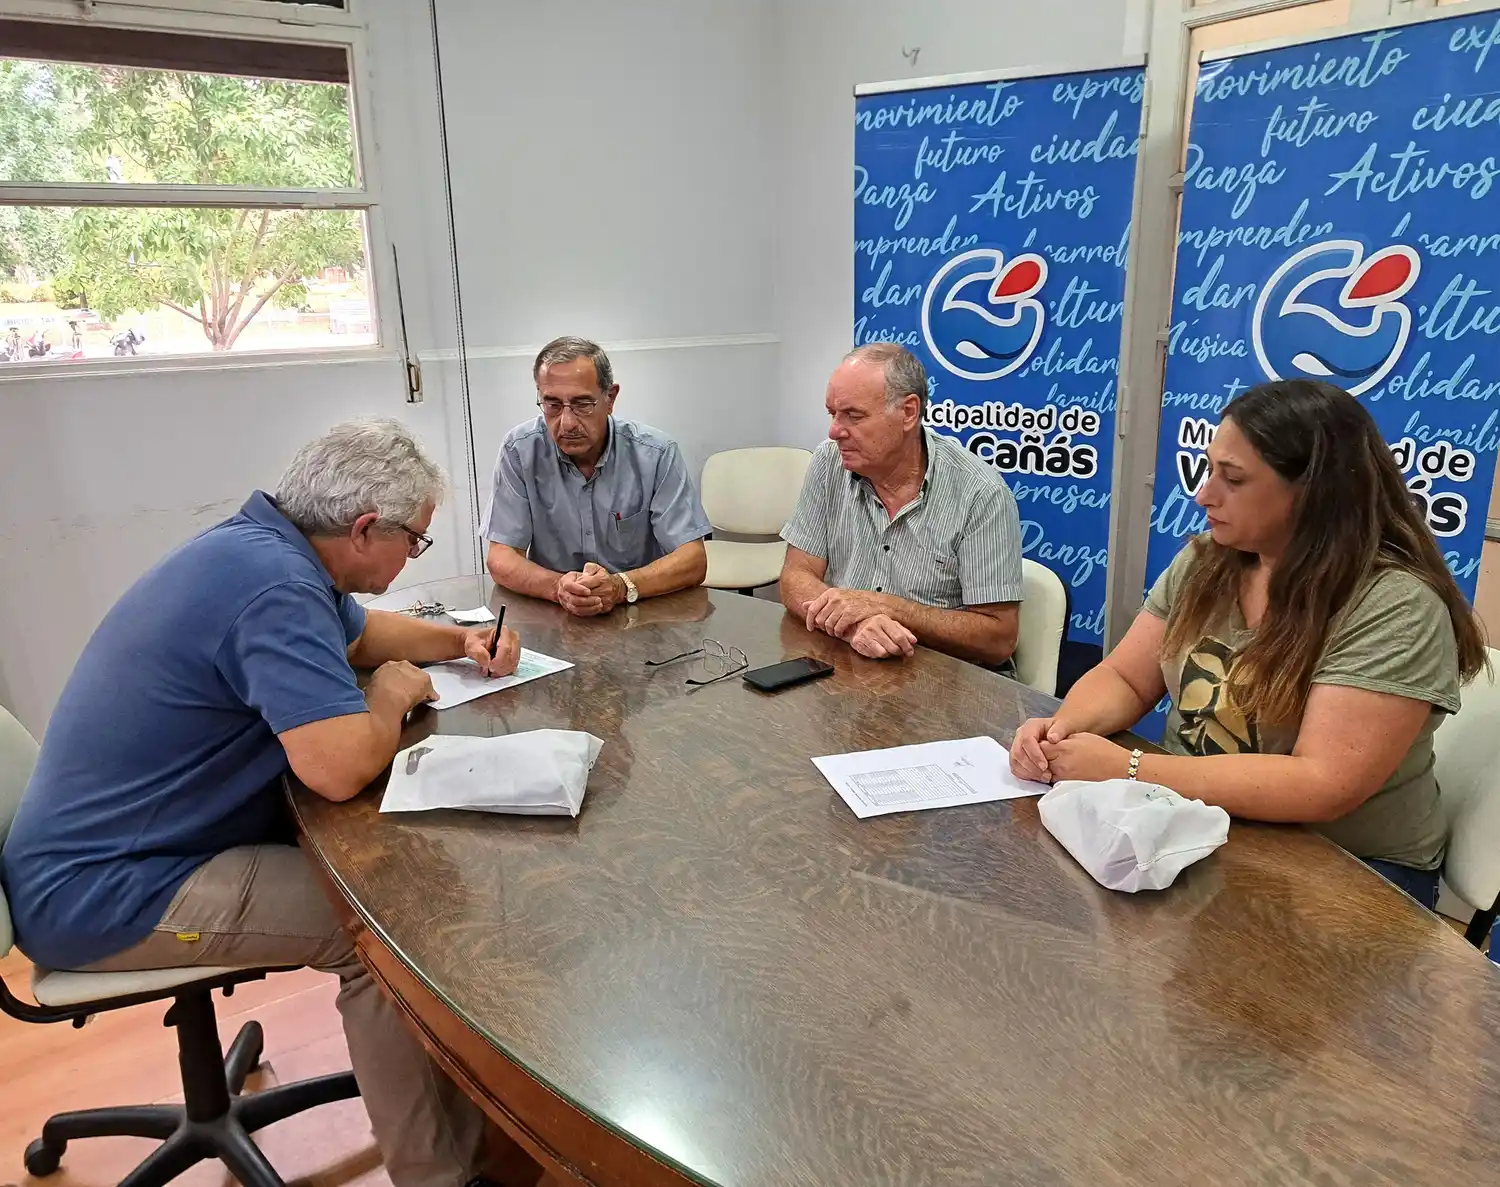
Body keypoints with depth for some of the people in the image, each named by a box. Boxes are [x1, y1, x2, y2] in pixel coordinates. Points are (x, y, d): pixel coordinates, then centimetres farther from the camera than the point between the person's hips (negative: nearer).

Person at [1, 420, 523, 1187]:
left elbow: (359, 634, 23)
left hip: (110, 843, 10)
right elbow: (341, 766, -37)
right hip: (102, 894, -10)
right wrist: (393, 692, -16)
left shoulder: (262, 547, 4)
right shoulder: (275, 586, -29)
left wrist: (461, 641, 10)